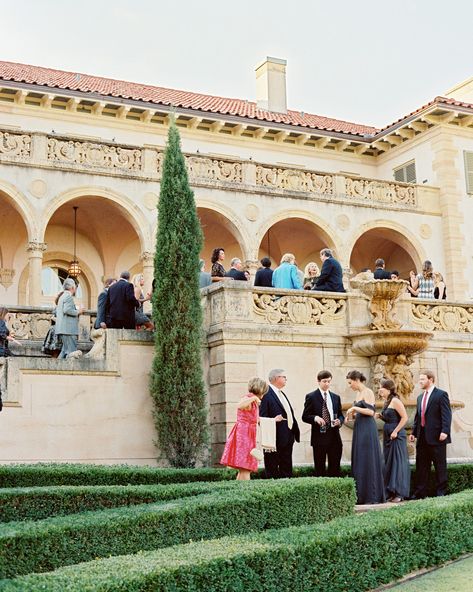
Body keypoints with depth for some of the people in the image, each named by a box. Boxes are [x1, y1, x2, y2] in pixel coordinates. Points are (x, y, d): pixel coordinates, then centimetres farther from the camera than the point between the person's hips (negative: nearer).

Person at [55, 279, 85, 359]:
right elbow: (66, 310, -23)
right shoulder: (69, 296, -10)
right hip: (68, 329, -10)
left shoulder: (62, 296, 21)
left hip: (62, 328, 10)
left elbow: (57, 312, 24)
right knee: (72, 352, -11)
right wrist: (78, 311, -9)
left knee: (65, 350, 14)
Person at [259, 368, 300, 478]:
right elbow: (262, 418, -16)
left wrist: (295, 432, 14)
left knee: (286, 470, 13)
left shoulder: (282, 394, 18)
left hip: (287, 438, 9)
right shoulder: (267, 394, -12)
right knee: (272, 470, -2)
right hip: (276, 439, -9)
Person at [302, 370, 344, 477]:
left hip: (334, 437, 4)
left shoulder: (336, 397, 14)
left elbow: (341, 415, 18)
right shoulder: (311, 397, 0)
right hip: (319, 437, -4)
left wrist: (339, 421, -5)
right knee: (320, 469, 3)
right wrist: (315, 418, -21)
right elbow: (305, 416, -1)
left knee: (335, 468, 6)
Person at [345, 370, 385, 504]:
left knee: (368, 461, -6)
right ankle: (362, 495, 11)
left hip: (367, 429, -9)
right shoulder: (358, 393, 16)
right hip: (359, 429, 9)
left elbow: (371, 412, -18)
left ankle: (373, 496, -1)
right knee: (359, 461, 7)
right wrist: (352, 414, 8)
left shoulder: (368, 392, -10)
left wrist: (354, 408, -14)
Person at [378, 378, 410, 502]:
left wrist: (395, 431, -18)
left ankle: (400, 494, -1)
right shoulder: (387, 402, 14)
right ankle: (391, 493, 15)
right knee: (389, 464, 10)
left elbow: (405, 418, -17)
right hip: (387, 436, 9)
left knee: (398, 463, -5)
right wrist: (380, 416, 5)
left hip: (397, 436, -9)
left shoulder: (395, 401, -12)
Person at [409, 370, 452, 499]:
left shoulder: (441, 395, -5)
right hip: (422, 437, 7)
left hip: (436, 436, -7)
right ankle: (420, 492, 12)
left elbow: (446, 415, -12)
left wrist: (444, 431, -20)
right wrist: (413, 432, 14)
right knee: (421, 466, 8)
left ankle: (441, 492, 8)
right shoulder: (420, 397, 18)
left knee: (440, 466, 2)